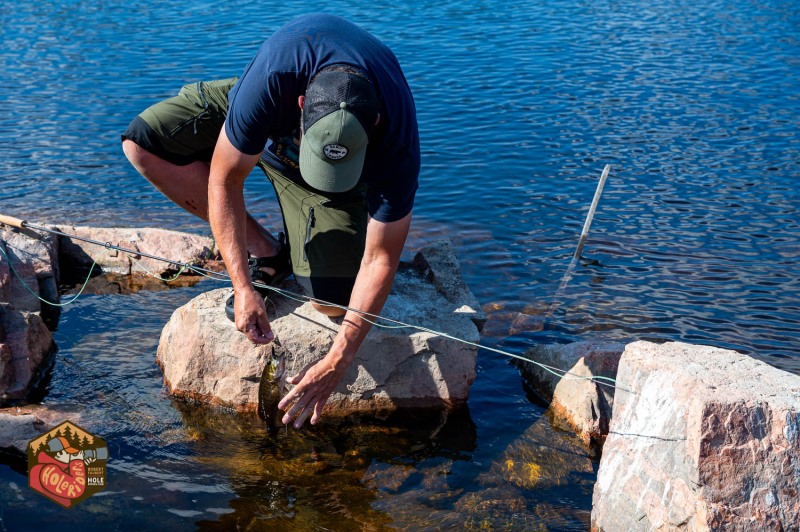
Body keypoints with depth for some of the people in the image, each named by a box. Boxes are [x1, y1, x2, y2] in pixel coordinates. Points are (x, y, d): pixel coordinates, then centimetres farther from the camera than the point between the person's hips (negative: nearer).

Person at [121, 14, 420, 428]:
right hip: (260, 125, 2)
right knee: (142, 144, -22)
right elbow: (224, 178, -31)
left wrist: (338, 361, -32)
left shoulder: (396, 139, -39)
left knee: (333, 302, -17)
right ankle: (265, 251, -9)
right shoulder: (272, 76, -43)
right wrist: (243, 288, -36)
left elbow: (381, 259, -30)